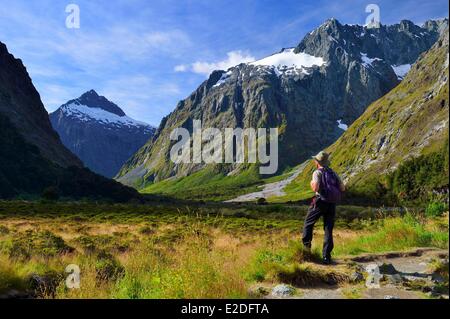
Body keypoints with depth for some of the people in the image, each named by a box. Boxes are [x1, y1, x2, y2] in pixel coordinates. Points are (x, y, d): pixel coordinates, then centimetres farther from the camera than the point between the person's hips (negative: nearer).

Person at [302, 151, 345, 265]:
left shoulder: (317, 173, -6)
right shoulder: (333, 173, 13)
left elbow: (315, 188, -21)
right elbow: (342, 188, 10)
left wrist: (312, 184, 1)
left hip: (321, 202, -5)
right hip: (332, 204, 5)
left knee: (308, 223, 16)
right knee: (328, 230, 7)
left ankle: (306, 245, 11)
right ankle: (326, 256, 6)